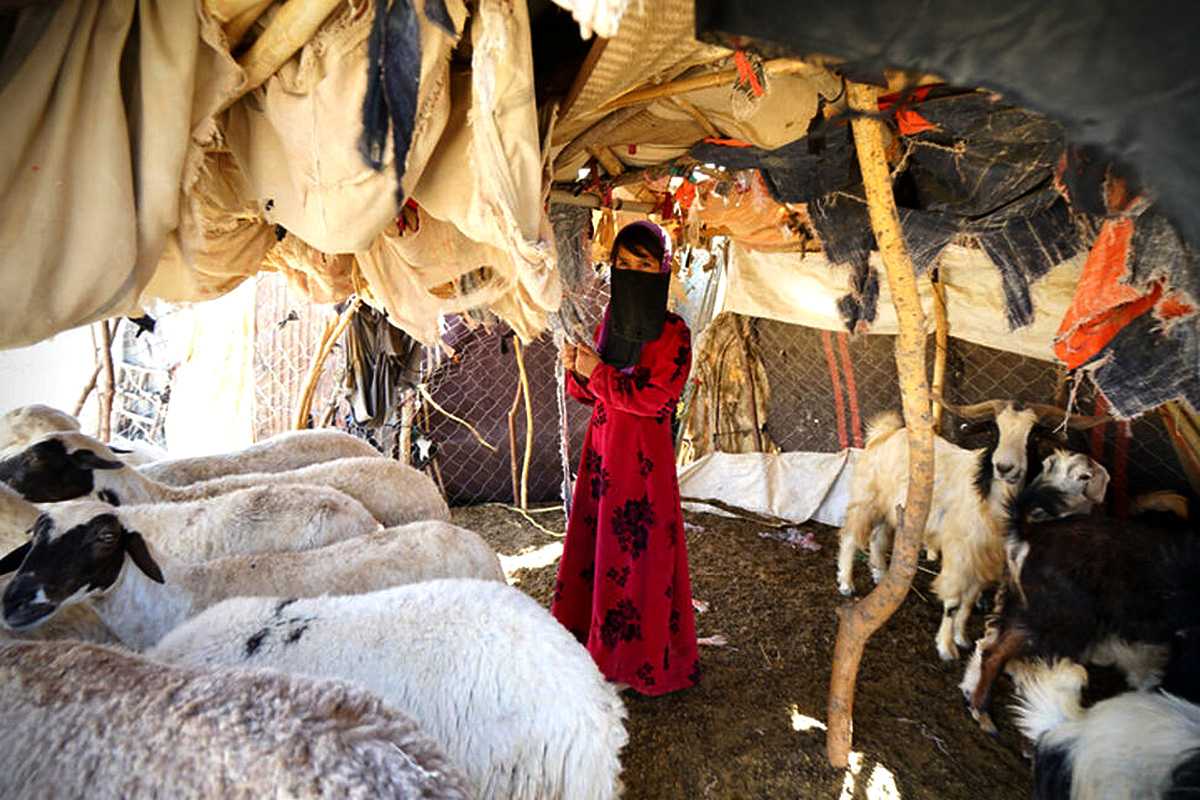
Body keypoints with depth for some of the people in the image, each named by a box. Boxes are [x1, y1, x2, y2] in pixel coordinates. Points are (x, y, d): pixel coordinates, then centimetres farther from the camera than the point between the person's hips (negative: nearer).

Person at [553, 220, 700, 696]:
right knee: (595, 542, 12)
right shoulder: (610, 322, 10)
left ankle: (643, 661, 20)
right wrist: (577, 371, -7)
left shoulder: (672, 333, -10)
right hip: (602, 449, 7)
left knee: (636, 553, 2)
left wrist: (598, 372, -15)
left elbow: (656, 397, -19)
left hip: (644, 456, -6)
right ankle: (595, 642, 30)